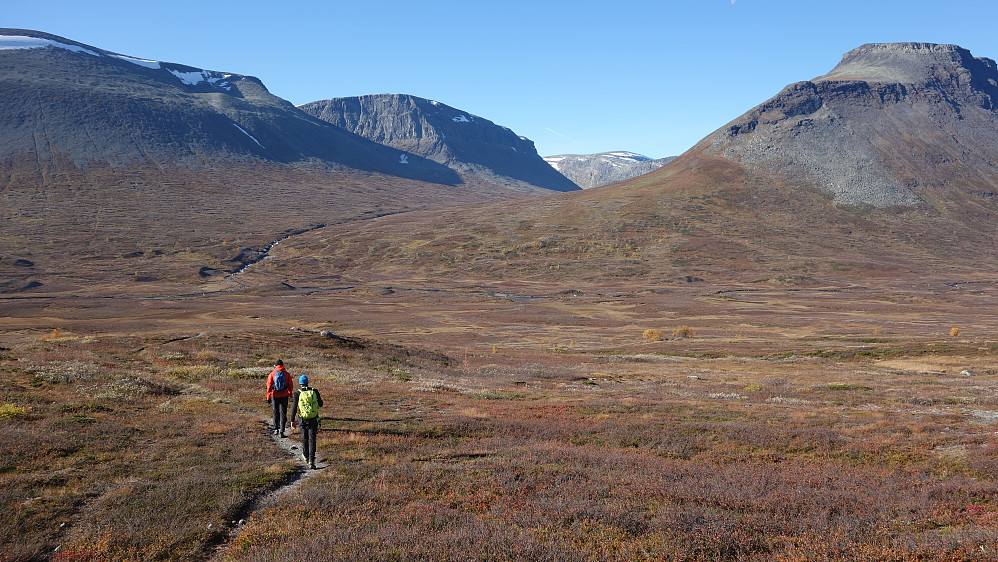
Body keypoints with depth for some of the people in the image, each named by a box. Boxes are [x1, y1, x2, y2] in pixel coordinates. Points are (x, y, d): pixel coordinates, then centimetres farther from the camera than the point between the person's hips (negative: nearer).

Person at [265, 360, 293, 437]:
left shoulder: (272, 374, -5)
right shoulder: (287, 374, -3)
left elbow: (269, 386, -6)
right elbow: (291, 385, 4)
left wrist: (268, 397, -1)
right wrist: (290, 393, 24)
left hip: (275, 396, 0)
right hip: (284, 396, 0)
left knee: (276, 412, 18)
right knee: (283, 413, 5)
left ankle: (276, 429, 21)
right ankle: (281, 431, -2)